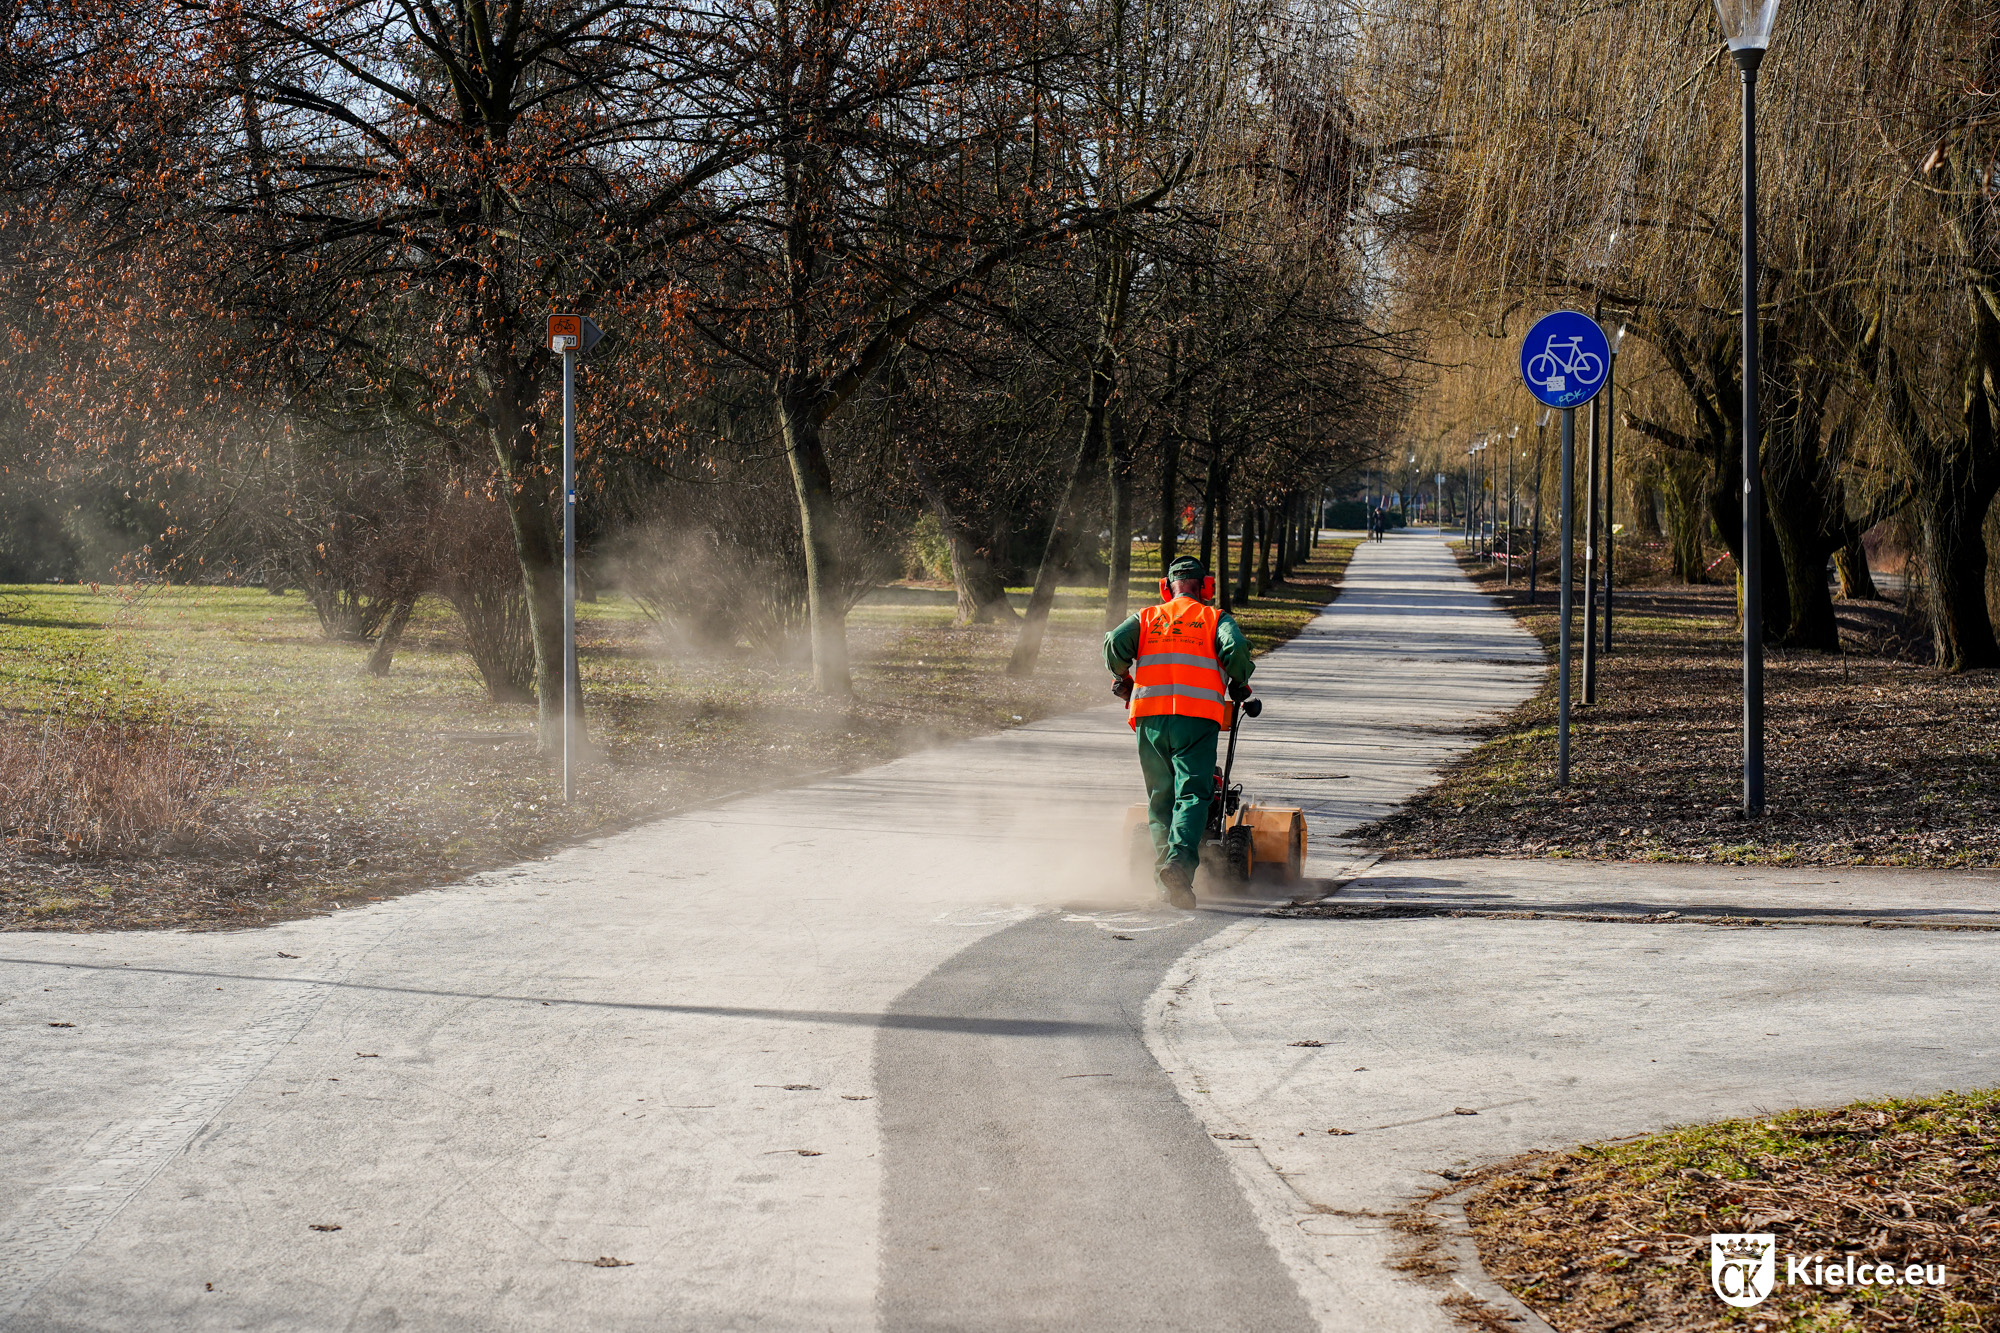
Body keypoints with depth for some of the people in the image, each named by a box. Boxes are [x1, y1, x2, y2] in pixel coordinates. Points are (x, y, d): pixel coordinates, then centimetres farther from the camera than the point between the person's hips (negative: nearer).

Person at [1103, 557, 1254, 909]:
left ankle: (1163, 860, 2)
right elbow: (1236, 648, -5)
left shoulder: (1146, 618, 19)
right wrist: (1239, 685, 12)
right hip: (1197, 716, -3)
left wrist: (1124, 681, 21)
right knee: (1192, 793, -9)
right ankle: (1180, 861, -29)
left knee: (1160, 798, 12)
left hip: (1149, 715, 3)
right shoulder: (1216, 619, 13)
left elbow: (1116, 644, 4)